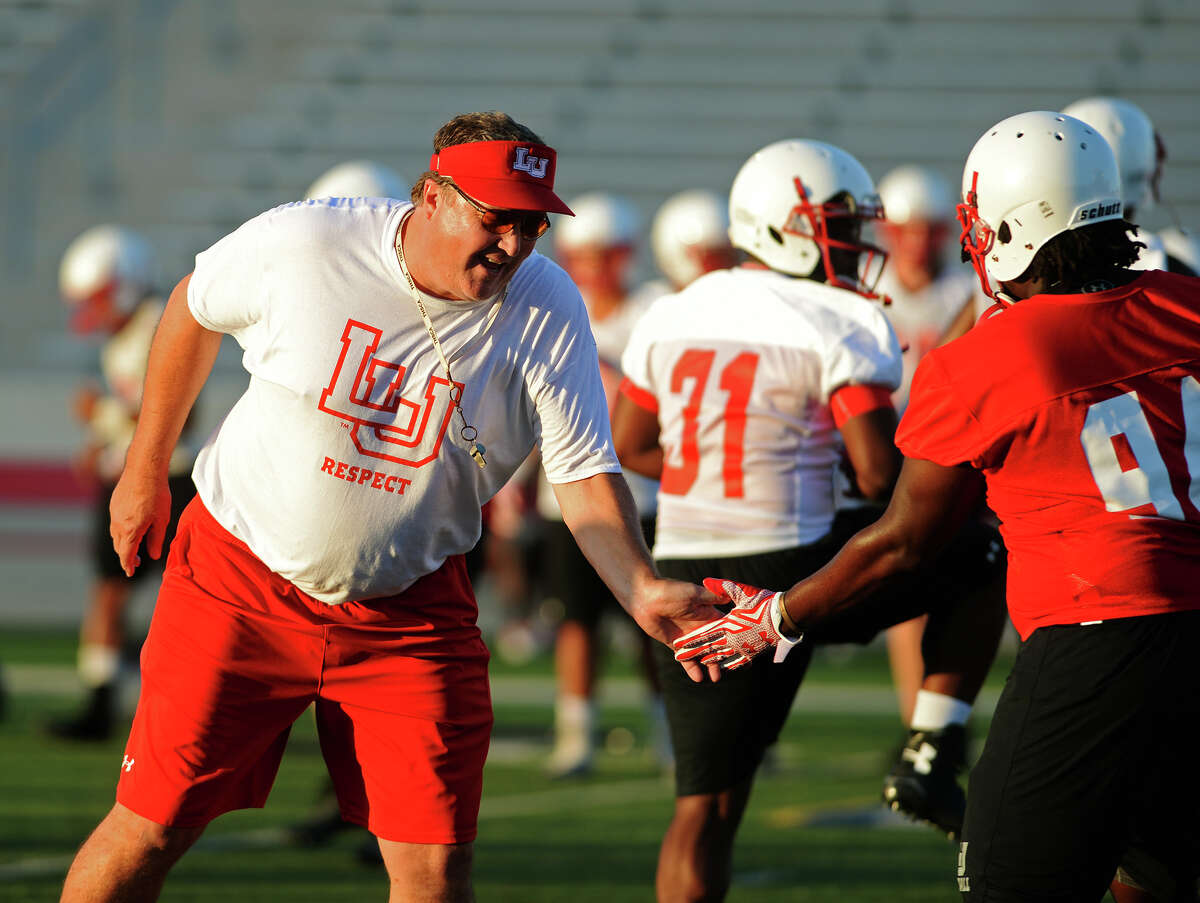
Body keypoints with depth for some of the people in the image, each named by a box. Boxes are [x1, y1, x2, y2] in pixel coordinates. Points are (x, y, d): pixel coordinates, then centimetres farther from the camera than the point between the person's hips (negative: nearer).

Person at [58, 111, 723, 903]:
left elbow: (585, 477, -11)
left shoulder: (549, 313, -11)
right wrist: (146, 470, 12)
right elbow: (195, 312, 4)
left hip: (409, 606, 1)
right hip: (244, 576, -1)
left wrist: (643, 591, -30)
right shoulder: (301, 244, -16)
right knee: (152, 829, -2)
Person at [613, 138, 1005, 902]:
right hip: (789, 571, -5)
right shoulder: (841, 328, -9)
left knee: (709, 801, 10)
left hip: (687, 575, 6)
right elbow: (881, 474, -12)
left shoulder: (671, 318, 11)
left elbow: (631, 447, 18)